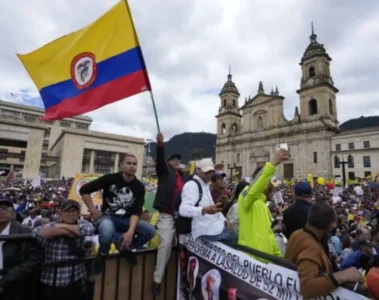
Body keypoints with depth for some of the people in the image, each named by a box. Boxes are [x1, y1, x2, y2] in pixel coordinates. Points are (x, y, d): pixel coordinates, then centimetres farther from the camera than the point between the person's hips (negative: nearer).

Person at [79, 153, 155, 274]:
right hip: (107, 217, -2)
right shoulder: (110, 178, -10)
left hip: (127, 219, 3)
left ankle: (126, 248, 8)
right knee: (107, 231, -39)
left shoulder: (139, 187, -5)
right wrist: (93, 210, -9)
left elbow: (136, 212, -12)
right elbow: (84, 190, -5)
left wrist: (131, 231, -27)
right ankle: (102, 254, -2)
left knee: (150, 230, -20)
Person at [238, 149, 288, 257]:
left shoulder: (262, 204, 17)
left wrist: (278, 254, 22)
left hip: (266, 255, 9)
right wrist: (273, 163, -41)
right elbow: (253, 188, -35)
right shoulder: (246, 197, -11)